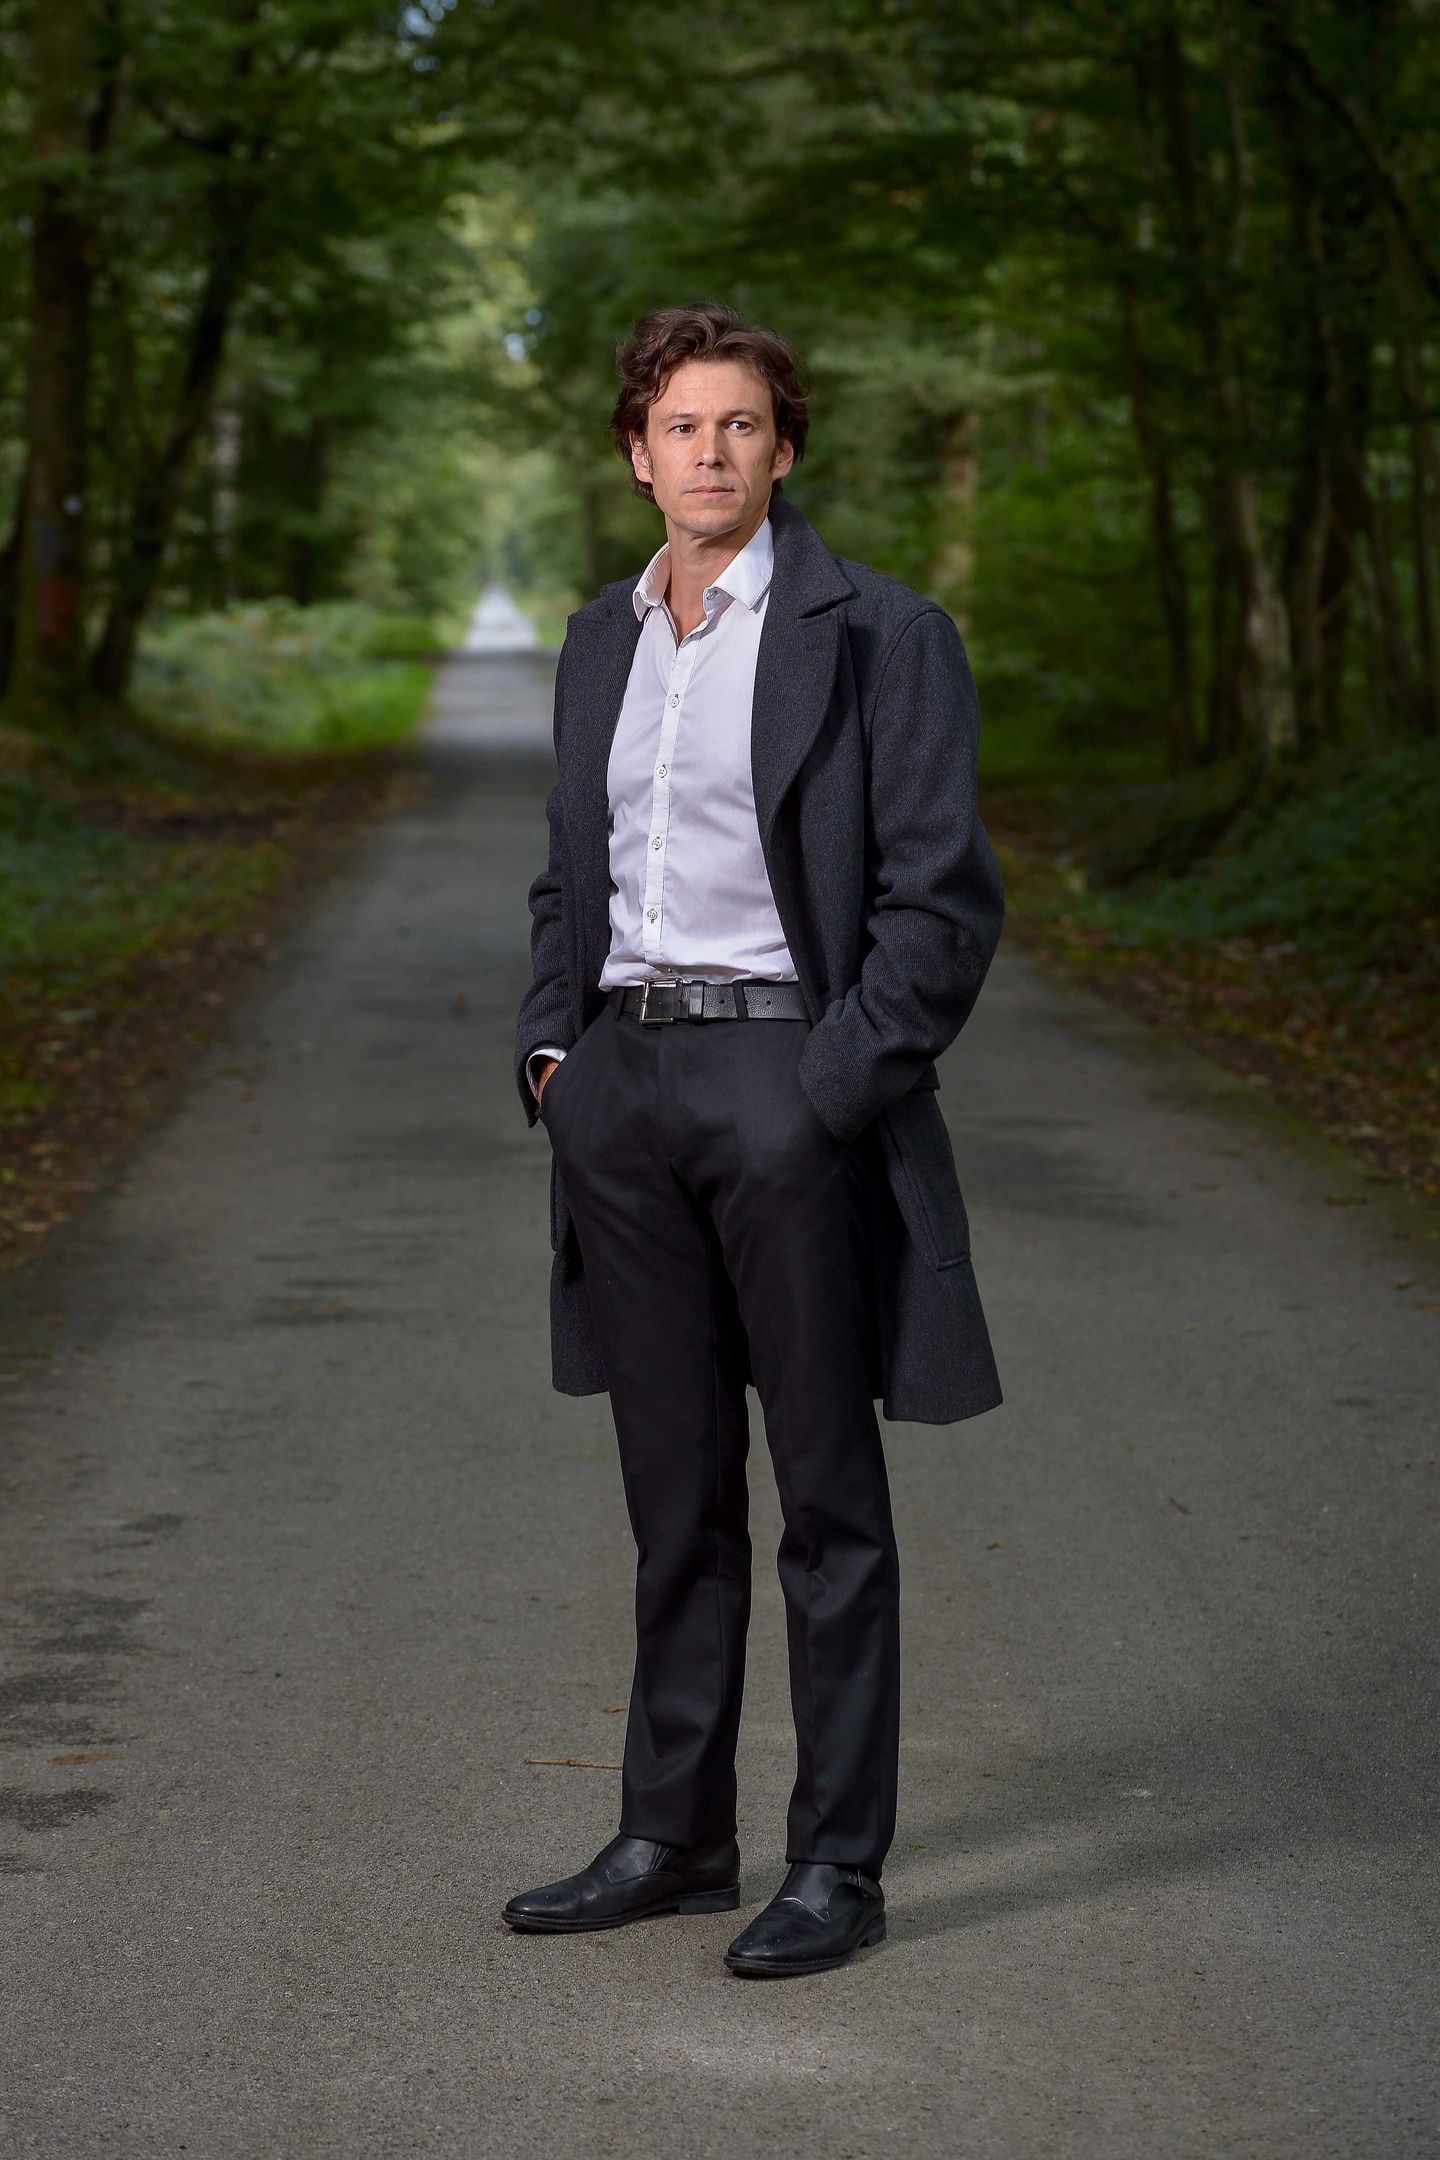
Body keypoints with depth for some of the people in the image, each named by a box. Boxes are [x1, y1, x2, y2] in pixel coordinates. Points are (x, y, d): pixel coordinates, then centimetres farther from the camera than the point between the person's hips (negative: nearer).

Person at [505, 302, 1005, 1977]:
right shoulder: (602, 640, 14)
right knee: (674, 1493, 13)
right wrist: (549, 1051, 7)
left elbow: (942, 898, -9)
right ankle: (672, 1839, 23)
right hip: (623, 1085, 6)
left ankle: (838, 1866, 10)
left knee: (827, 1498, 2)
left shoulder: (875, 637, -5)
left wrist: (835, 1092, -15)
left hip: (788, 1072, -6)